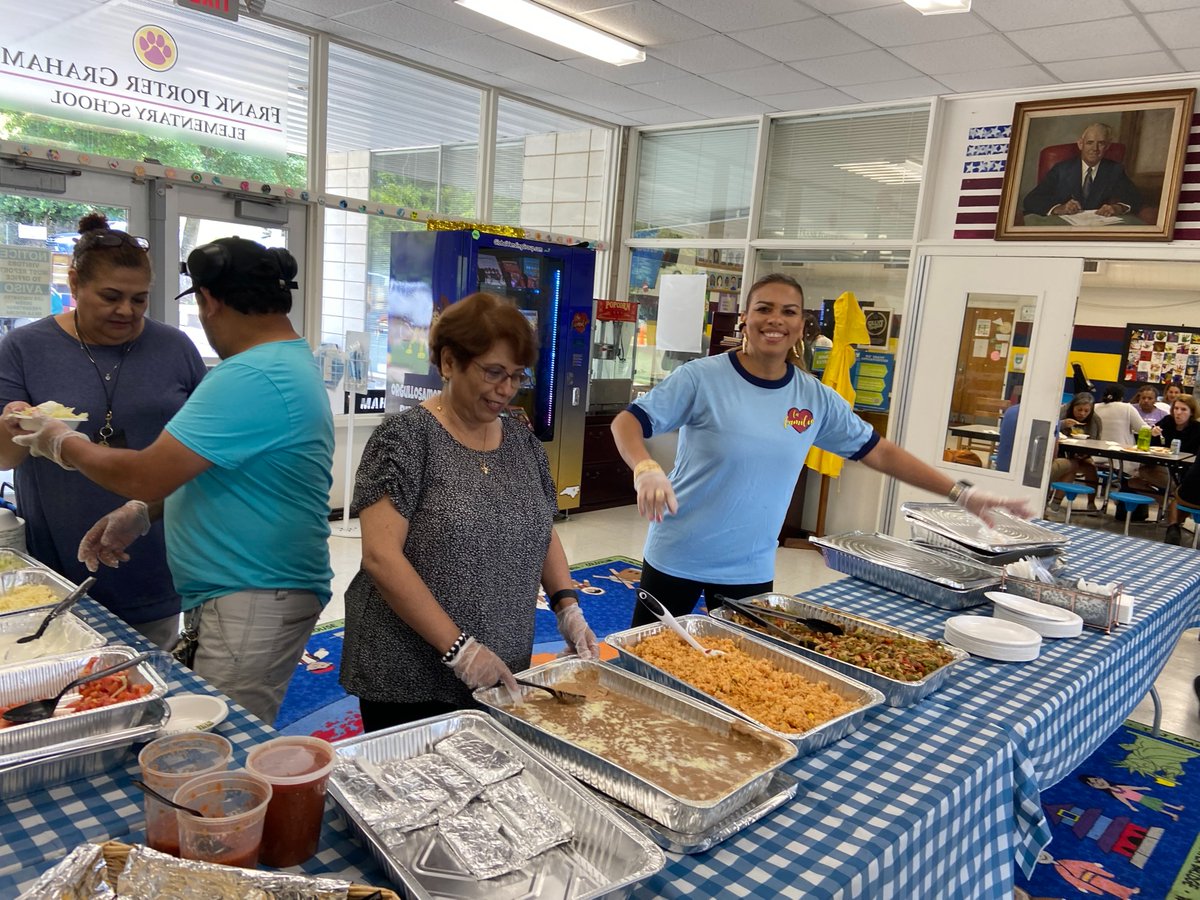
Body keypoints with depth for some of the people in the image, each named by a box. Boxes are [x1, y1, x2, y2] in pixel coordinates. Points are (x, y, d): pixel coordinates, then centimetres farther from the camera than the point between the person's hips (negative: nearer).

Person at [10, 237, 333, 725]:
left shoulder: (249, 378, -22)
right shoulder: (291, 361, 13)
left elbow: (148, 476, -20)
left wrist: (63, 444, -1)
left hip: (255, 603, -10)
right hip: (239, 596, 10)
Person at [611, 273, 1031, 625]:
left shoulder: (816, 399, -1)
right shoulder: (703, 378, -14)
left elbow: (879, 451, 7)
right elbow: (627, 422, -15)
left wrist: (960, 493, 3)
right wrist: (646, 468, -36)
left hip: (752, 569, 3)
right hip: (677, 558, -3)